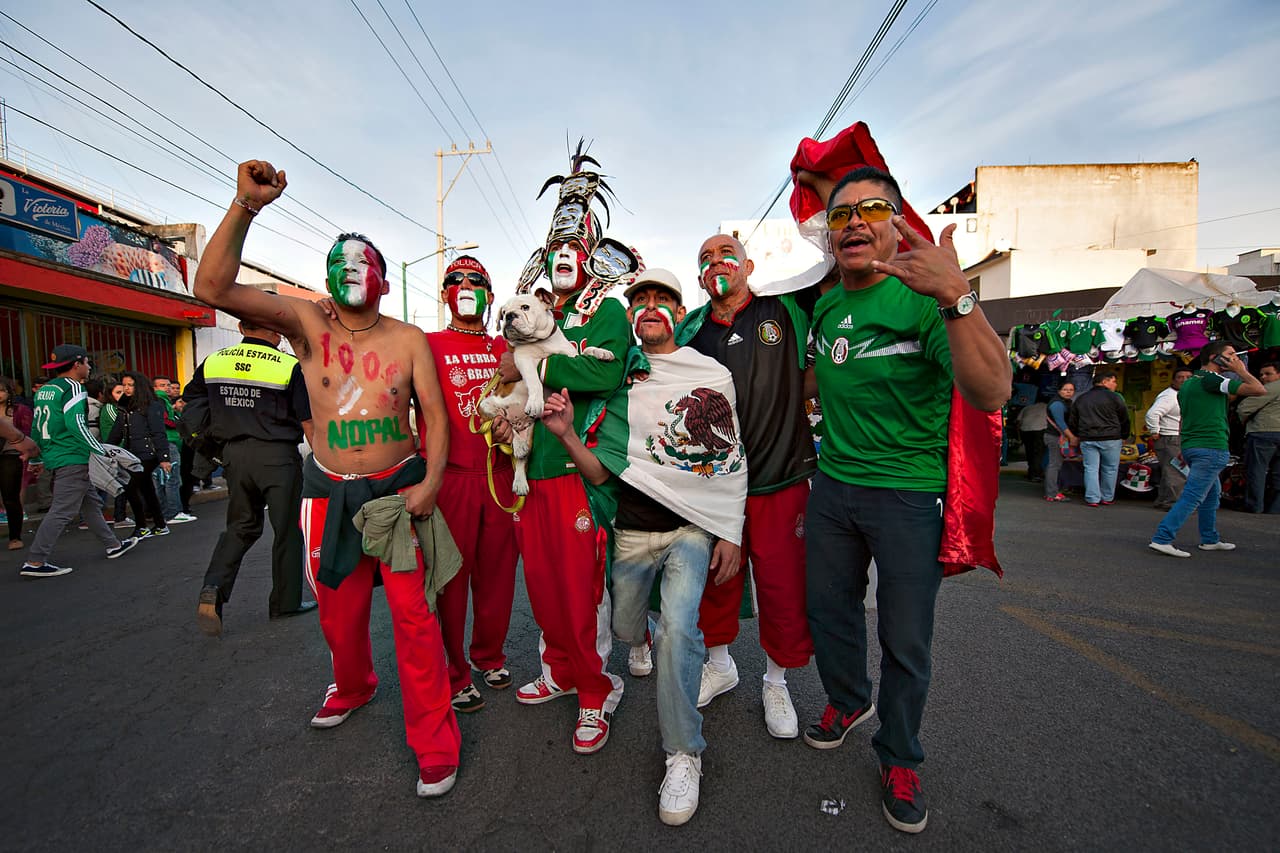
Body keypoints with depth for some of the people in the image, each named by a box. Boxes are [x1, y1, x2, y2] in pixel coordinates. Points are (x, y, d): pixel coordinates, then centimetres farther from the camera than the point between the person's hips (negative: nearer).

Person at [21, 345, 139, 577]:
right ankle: (34, 562, -5)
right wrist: (101, 452, -19)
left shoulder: (44, 389, 16)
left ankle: (113, 545, 24)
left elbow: (36, 427, 21)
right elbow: (75, 424, -22)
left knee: (91, 504, 16)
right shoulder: (73, 387, -11)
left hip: (53, 459, 10)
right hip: (73, 460, -10)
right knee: (62, 511, -6)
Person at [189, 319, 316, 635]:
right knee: (286, 529, 9)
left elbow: (190, 402, 18)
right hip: (277, 455, -5)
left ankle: (214, 587, -1)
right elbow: (308, 422, -10)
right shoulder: (289, 366, -11)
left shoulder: (213, 362, 6)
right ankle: (285, 602, 19)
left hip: (235, 453, 5)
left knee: (241, 526, 19)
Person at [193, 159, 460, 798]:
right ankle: (352, 686, 49)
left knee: (413, 613, -3)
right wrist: (246, 204, -23)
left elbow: (435, 417, -3)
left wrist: (430, 484, -16)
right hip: (330, 492, 2)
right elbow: (213, 288, -13)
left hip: (399, 487, -2)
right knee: (339, 611, 18)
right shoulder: (307, 325, -1)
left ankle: (434, 743, 11)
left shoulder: (409, 339, -2)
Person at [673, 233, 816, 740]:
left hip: (780, 479, -1)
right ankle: (719, 665, 40)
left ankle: (776, 682, 32)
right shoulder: (689, 332, 5)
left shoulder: (787, 313, 0)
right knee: (715, 580, 14)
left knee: (783, 587, 7)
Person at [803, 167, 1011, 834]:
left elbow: (991, 393, -30)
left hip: (910, 493, -5)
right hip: (832, 485, 6)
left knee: (906, 640, 8)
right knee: (828, 609, 19)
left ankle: (899, 759, 33)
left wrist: (958, 298, -41)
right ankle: (848, 701, 47)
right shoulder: (824, 306, 4)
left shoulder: (923, 299, -16)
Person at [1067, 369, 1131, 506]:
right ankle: (1107, 498, 15)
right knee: (1109, 469, 9)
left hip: (1087, 439, 3)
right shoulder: (1114, 398, -3)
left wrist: (1077, 435, 26)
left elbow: (1072, 420, 16)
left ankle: (1092, 498, 0)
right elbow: (1125, 419, 5)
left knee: (1091, 469, 3)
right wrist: (1124, 436, 17)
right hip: (1110, 439, -3)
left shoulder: (1080, 399, 11)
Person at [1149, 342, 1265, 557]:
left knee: (1212, 494, 21)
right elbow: (1259, 390, -15)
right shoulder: (1210, 379, -11)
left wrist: (1185, 449, 27)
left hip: (1191, 446, 10)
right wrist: (1240, 370, 0)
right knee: (1192, 497, -11)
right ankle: (1162, 539, -16)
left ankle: (1210, 540, 29)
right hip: (1211, 447, -10)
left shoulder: (1188, 384, 17)